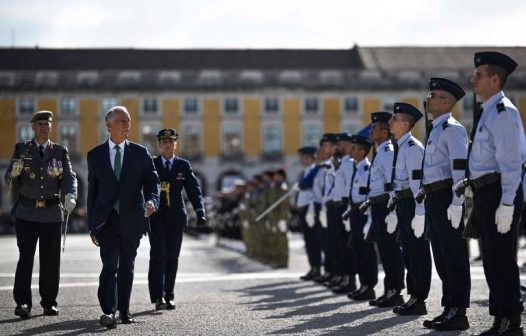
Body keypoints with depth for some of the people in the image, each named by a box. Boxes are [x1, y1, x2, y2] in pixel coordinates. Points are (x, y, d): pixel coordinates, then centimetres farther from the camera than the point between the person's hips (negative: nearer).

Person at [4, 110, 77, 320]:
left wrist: (70, 195, -25)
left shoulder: (60, 152, 8)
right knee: (25, 257, -10)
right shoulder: (21, 149, 6)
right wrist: (15, 171, -20)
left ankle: (49, 302, 16)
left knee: (50, 260, 6)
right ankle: (22, 303, -14)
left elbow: (69, 177, -4)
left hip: (52, 213, 1)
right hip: (26, 213, -1)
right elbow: (9, 181, 4)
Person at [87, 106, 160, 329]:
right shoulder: (95, 155, 7)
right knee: (110, 266, -15)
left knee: (127, 267, 10)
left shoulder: (140, 153, 7)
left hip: (131, 219, 2)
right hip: (106, 219, -1)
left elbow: (152, 180, 0)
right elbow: (92, 191, 9)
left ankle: (124, 310, 22)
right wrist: (92, 225, 6)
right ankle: (108, 311, -23)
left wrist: (152, 200, -23)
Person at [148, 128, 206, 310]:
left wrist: (200, 212, -10)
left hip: (176, 217, 2)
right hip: (156, 216, -2)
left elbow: (194, 190, 3)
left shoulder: (184, 165, 8)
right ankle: (158, 296, -17)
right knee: (158, 254, -13)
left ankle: (169, 296, 14)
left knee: (172, 257, 5)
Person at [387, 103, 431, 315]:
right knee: (408, 252, 14)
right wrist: (395, 207, 20)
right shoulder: (399, 147, 15)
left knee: (418, 252, -4)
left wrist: (419, 214, -23)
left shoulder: (412, 147, -14)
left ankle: (419, 300, 0)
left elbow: (417, 182, -19)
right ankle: (413, 296, 22)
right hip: (402, 202, 10)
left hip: (412, 202, -10)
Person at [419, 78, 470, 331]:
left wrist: (456, 203, -24)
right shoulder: (435, 129, 20)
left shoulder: (452, 129, -11)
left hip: (447, 198, -10)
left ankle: (458, 313, -4)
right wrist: (424, 192, 21)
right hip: (433, 199, 10)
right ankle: (449, 308, 18)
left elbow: (460, 167, -19)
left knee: (454, 257, -6)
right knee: (442, 258, 12)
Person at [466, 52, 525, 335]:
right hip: (484, 193, 10)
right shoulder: (488, 112, 17)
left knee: (501, 259, -7)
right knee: (491, 259, 14)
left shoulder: (503, 112, -12)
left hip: (498, 193, -10)